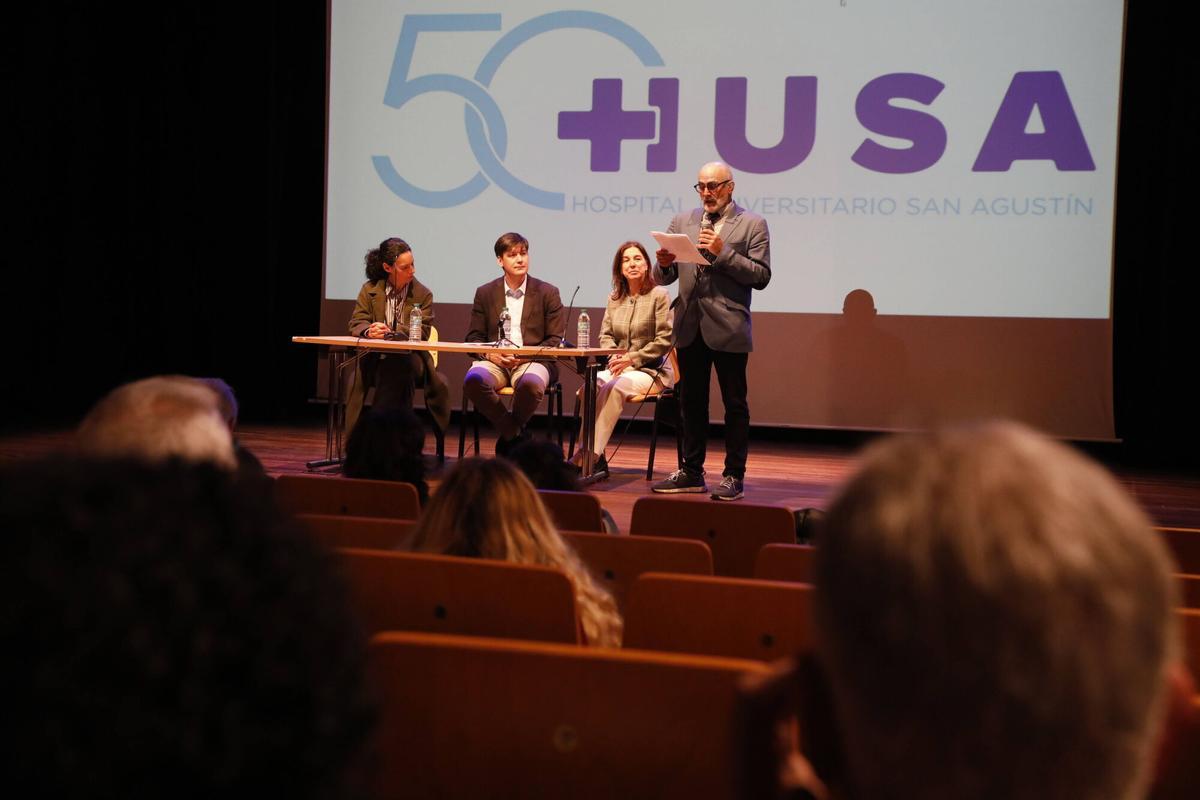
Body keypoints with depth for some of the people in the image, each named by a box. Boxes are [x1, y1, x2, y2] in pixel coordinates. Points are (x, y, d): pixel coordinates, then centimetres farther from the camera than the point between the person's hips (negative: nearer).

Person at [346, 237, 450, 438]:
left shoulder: (423, 294, 4)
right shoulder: (369, 290, 9)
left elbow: (422, 332, -5)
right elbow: (356, 324, 4)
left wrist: (390, 331, -21)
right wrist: (368, 331, -21)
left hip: (409, 359, -1)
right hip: (375, 359, 1)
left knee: (394, 369, -37)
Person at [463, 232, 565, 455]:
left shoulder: (548, 293, 8)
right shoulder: (485, 293, 14)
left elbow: (555, 341, 4)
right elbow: (474, 337, 12)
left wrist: (528, 354, -13)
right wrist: (490, 354, -11)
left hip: (533, 361, -2)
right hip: (495, 360, 2)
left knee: (531, 383, -38)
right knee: (473, 381, -33)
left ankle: (509, 434, -6)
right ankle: (515, 435, -12)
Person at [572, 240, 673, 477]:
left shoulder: (659, 295, -3)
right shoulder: (614, 298, 13)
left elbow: (664, 340, -10)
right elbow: (605, 335, 15)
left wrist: (632, 359, -16)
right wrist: (615, 358, -7)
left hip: (652, 371, -5)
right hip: (619, 368, 5)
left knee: (613, 388, -34)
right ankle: (595, 459, -28)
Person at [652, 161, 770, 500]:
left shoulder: (752, 224, 0)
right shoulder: (682, 222, 13)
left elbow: (761, 276, -9)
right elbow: (664, 278, 12)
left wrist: (723, 253, -17)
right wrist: (664, 264, -11)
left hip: (728, 328, -5)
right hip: (690, 326, 5)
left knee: (735, 405, 1)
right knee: (691, 402, 11)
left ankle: (734, 476, 7)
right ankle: (691, 472, 20)